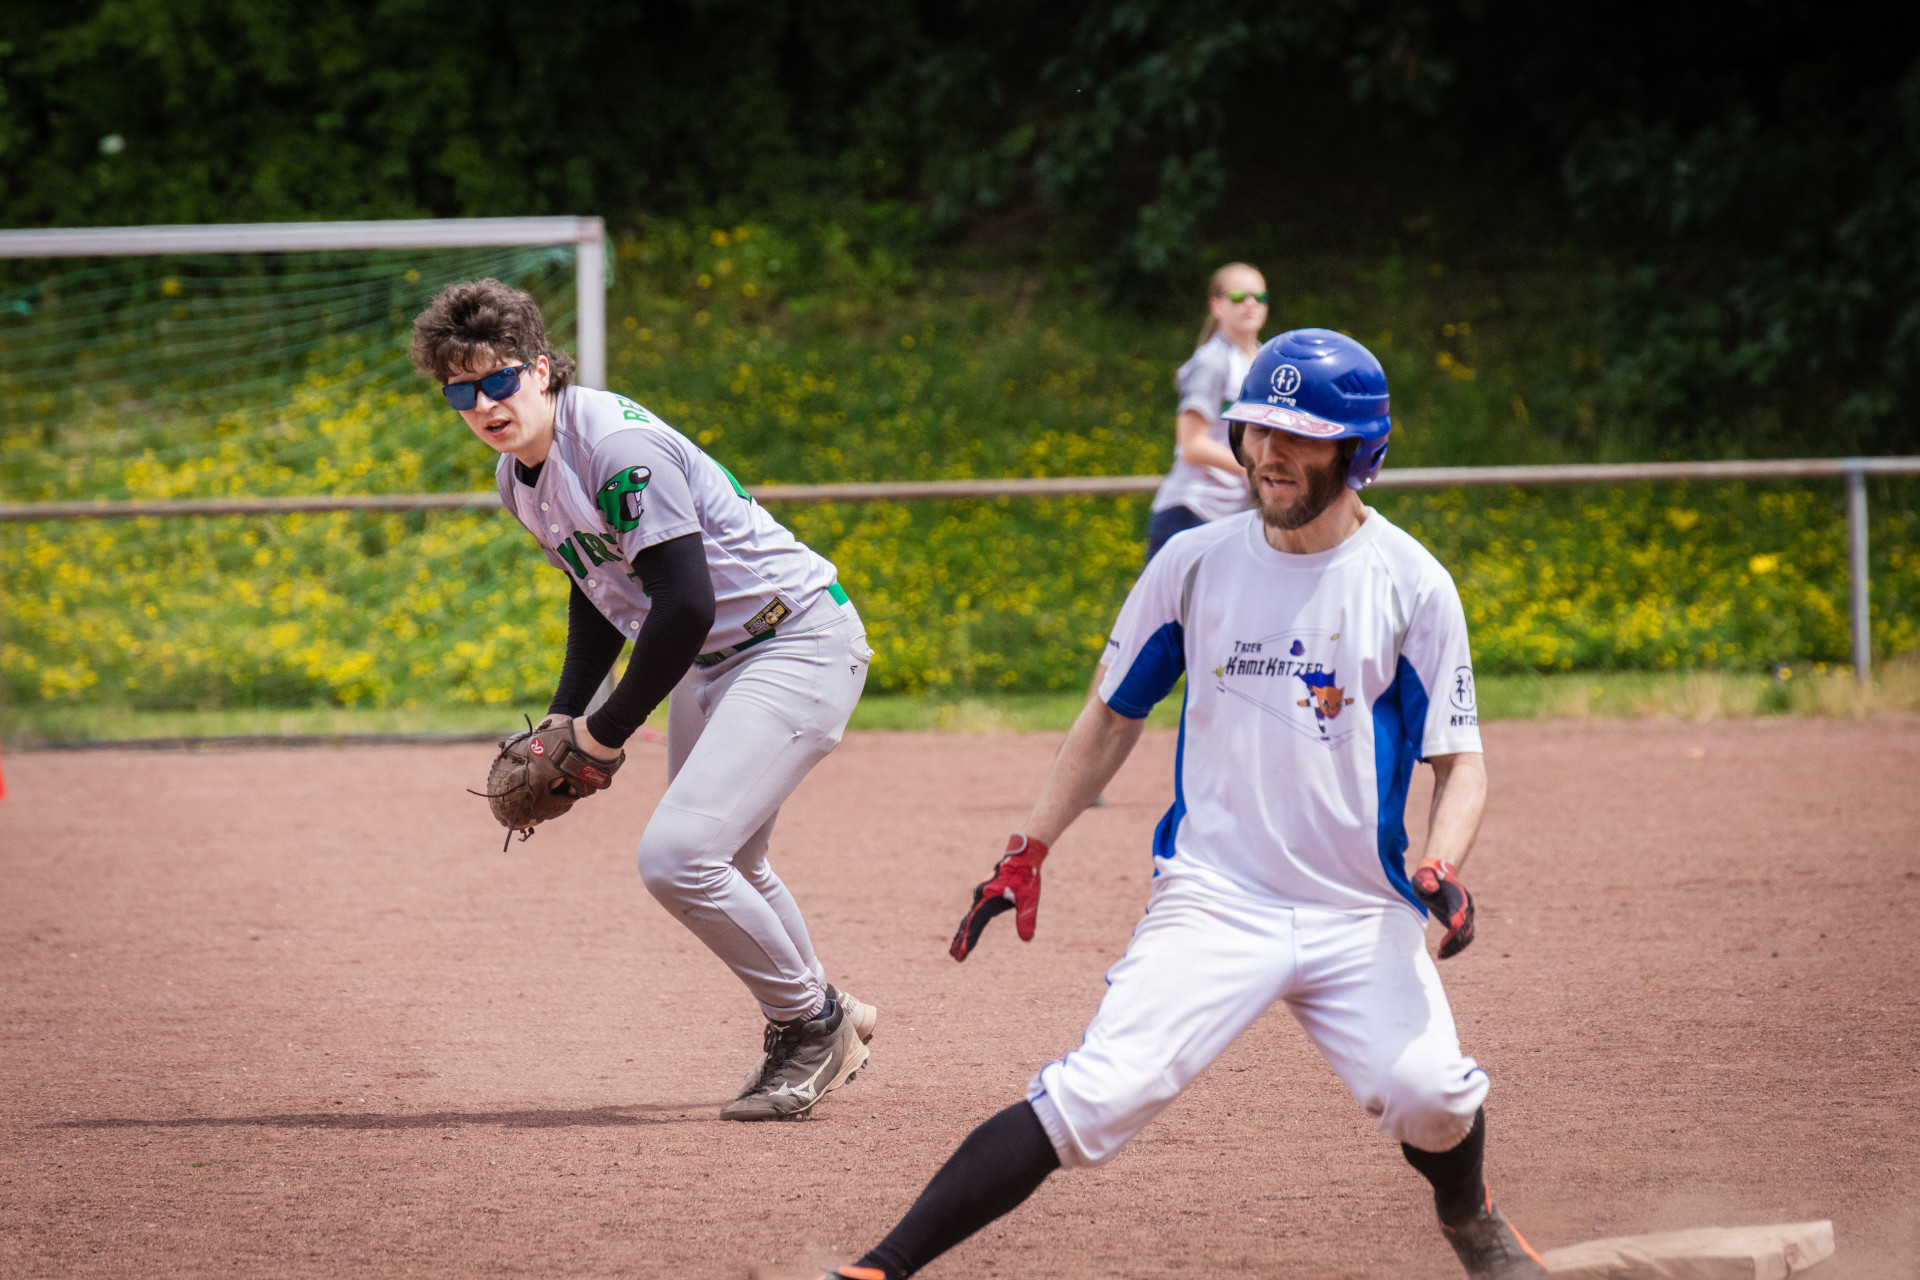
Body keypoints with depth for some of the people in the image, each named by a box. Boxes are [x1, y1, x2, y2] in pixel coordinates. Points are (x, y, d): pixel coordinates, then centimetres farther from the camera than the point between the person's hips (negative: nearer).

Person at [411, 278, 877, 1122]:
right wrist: (564, 718, 9)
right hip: (710, 664, 10)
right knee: (725, 873, 23)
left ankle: (812, 1021, 0)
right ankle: (826, 1026, 44)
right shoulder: (519, 478, 5)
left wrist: (609, 730, -18)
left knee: (675, 855, -21)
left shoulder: (615, 444, -25)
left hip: (798, 645, -10)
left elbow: (687, 604, -28)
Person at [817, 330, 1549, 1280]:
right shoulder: (1194, 564, 3)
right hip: (1212, 898, 0)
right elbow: (1113, 717, 15)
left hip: (1362, 911, 0)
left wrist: (1440, 867, -18)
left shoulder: (1411, 585, -2)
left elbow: (1458, 759, 1)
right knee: (1097, 1097, -19)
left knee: (1429, 1097, -20)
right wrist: (1027, 853, 9)